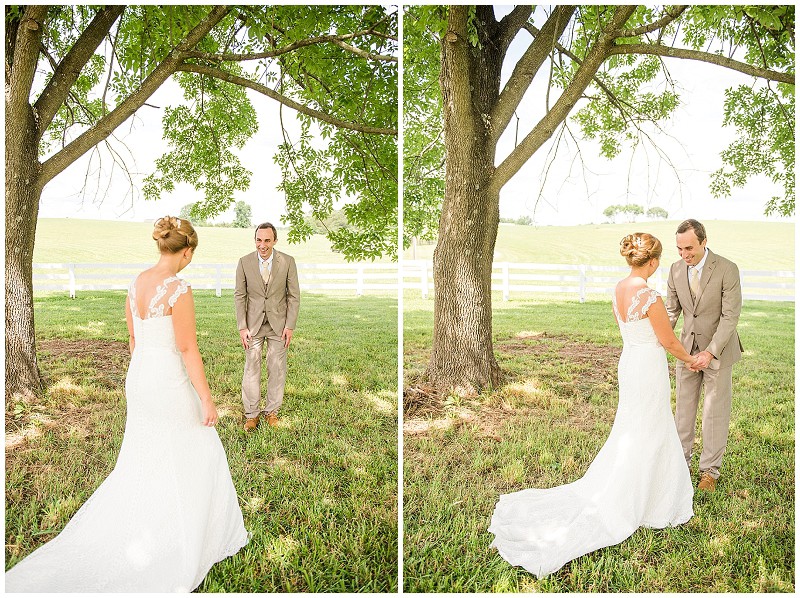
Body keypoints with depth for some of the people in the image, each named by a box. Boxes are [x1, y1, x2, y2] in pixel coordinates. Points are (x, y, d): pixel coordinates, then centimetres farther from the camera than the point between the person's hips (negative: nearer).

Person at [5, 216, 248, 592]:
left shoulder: (135, 285, 3)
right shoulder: (179, 290, -22)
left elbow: (133, 340, 12)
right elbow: (188, 350, -21)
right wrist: (208, 401, -14)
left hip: (138, 378, 8)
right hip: (171, 383, -8)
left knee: (142, 458, 24)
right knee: (191, 459, 12)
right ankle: (183, 539, 26)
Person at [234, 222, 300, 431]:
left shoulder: (287, 262, -6)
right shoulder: (244, 262, -5)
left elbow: (294, 296, -1)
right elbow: (239, 296, 0)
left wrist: (290, 326, -6)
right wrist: (242, 327, -5)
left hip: (278, 324, 0)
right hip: (253, 325, 0)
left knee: (277, 369, 6)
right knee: (251, 368, 3)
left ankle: (271, 411, 21)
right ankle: (251, 414, 15)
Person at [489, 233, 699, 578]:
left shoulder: (619, 289, 1)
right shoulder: (650, 297, -23)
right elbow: (669, 341, -12)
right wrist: (689, 359, 7)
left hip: (629, 362, 8)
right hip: (649, 368, -8)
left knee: (629, 432, 21)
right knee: (646, 437, 8)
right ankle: (622, 506, 20)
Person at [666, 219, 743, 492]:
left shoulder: (727, 270, -17)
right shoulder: (676, 269, -4)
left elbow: (730, 316, -18)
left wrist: (710, 352, -26)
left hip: (718, 349, -4)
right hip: (687, 347, 4)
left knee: (716, 411, 6)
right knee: (683, 405, 11)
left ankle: (710, 469, 20)